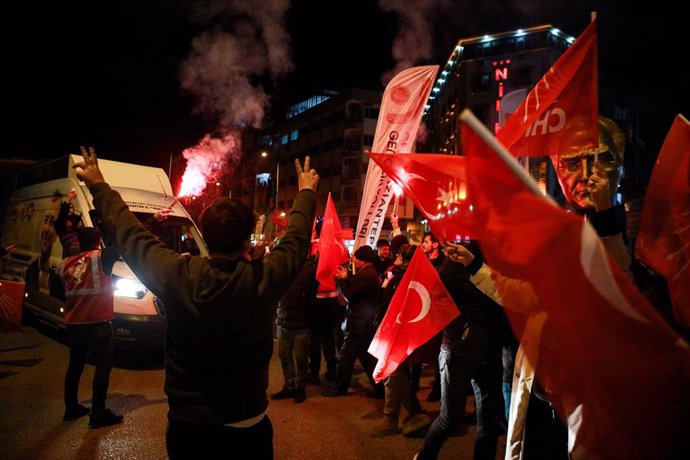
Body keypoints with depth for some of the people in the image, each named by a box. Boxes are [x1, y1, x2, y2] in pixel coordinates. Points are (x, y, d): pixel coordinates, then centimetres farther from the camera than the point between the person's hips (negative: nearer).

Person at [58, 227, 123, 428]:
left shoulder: (66, 264, 9)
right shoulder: (101, 257, -8)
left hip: (73, 323, 7)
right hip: (98, 323, -7)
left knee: (75, 364, 18)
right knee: (103, 366, -1)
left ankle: (71, 408, 27)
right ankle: (98, 414, -2)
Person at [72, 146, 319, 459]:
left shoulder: (178, 276, -18)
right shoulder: (265, 278, -17)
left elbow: (129, 234, -3)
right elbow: (297, 239, 2)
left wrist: (99, 186, 13)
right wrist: (306, 192, 19)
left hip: (188, 425, 0)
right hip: (249, 426, 0)